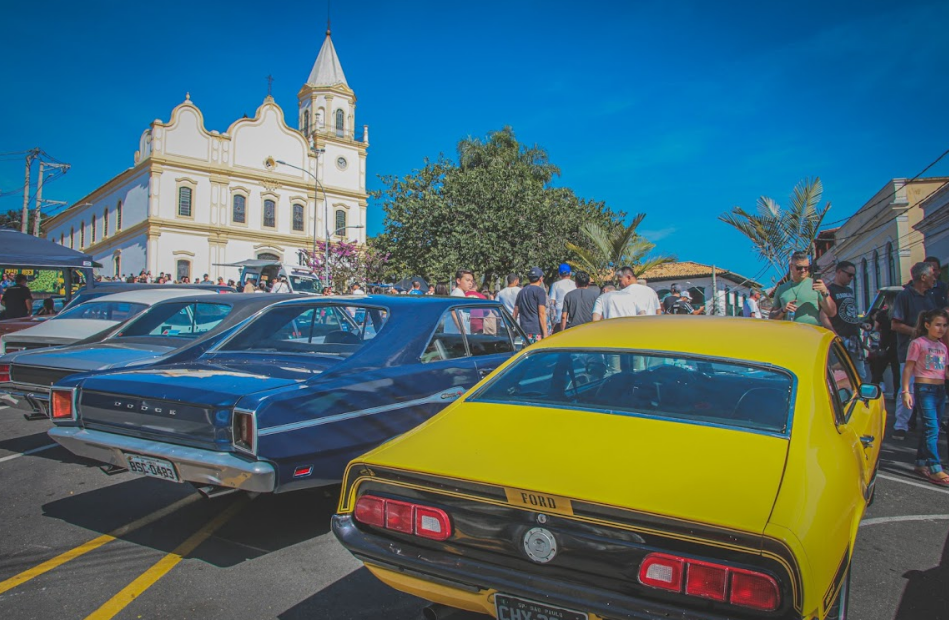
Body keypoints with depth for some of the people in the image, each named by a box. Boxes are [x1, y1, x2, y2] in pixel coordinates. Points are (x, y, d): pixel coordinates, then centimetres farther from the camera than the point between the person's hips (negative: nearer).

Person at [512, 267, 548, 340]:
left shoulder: (521, 291, 16)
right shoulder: (540, 291, -4)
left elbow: (515, 313, 18)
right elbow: (542, 314, -10)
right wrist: (545, 334, -10)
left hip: (523, 329, 7)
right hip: (536, 331, -7)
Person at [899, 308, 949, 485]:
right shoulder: (918, 343, -5)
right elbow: (908, 368, -7)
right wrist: (906, 391, -13)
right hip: (924, 388, -7)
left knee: (929, 428, 11)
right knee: (932, 428, -11)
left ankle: (921, 463, 20)